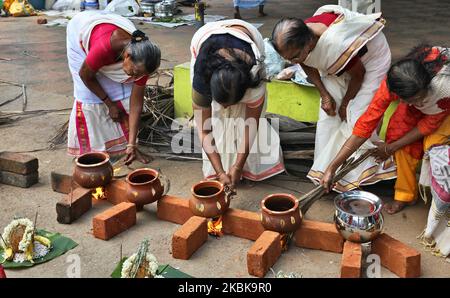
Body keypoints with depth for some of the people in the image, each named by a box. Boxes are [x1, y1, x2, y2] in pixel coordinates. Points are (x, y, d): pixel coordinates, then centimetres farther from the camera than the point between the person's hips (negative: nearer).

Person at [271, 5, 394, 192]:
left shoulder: (337, 45, -45)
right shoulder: (295, 42, -25)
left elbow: (358, 75, -24)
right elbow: (308, 66, -2)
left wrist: (345, 103, -10)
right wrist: (325, 95, -11)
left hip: (371, 57, -6)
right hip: (337, 66, 6)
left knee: (357, 116, -12)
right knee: (328, 114, -1)